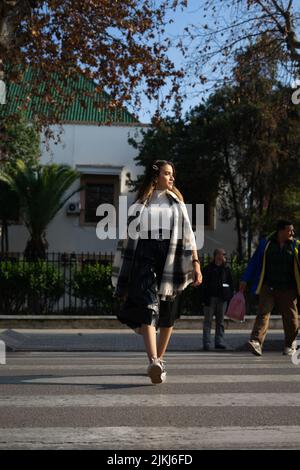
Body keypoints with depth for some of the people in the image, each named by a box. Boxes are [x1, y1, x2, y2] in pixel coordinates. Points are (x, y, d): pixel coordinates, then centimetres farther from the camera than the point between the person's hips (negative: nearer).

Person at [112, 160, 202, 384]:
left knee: (167, 315, 7)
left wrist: (196, 262, -3)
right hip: (145, 260, -2)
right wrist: (125, 276, 9)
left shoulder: (177, 202, 15)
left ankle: (159, 359, 23)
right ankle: (154, 362, -31)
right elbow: (130, 238, 11)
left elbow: (188, 235, 8)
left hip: (171, 263, 2)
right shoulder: (140, 204, 10)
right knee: (148, 306, -19)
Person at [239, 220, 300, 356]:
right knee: (263, 313, -12)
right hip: (268, 287, -1)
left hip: (288, 289, 1)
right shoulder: (265, 243, 4)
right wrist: (245, 280, 7)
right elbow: (254, 262, 8)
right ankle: (256, 342, -22)